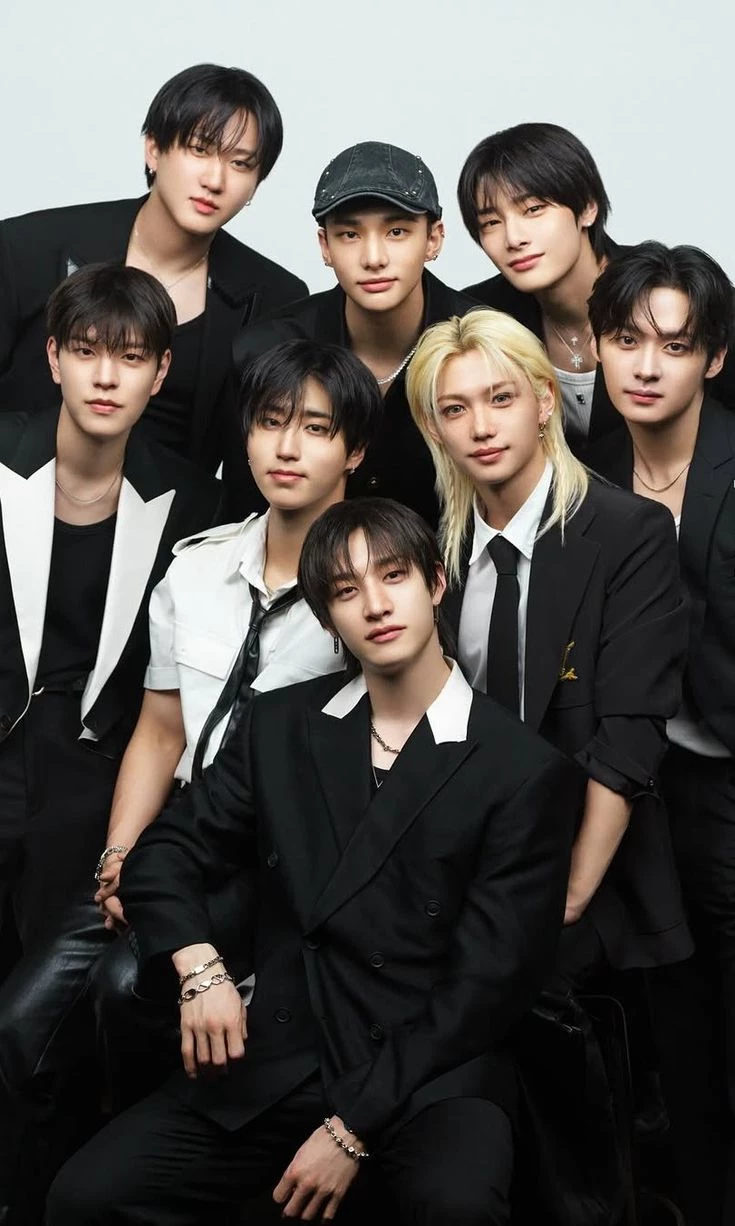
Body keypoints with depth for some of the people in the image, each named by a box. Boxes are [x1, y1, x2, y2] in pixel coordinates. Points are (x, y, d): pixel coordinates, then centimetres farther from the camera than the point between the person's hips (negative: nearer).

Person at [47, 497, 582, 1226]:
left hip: (429, 1074, -3)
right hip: (275, 1058, 4)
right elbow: (163, 854, 12)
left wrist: (354, 1128, -12)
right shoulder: (280, 726, 9)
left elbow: (487, 982, -7)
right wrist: (198, 969, -9)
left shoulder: (525, 772, -4)